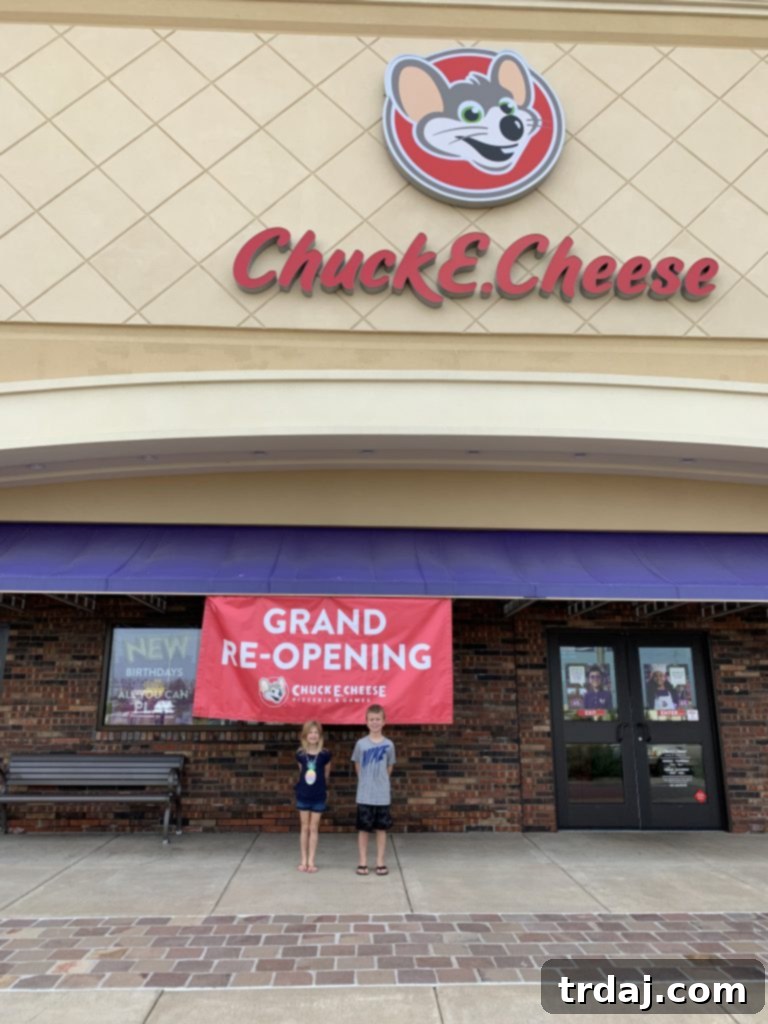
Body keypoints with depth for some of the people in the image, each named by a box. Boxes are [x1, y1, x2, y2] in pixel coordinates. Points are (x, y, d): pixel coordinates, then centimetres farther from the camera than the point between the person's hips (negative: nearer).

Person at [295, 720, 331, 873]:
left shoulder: (325, 754, -11)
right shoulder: (300, 754, -8)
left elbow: (326, 773, 5)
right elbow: (302, 771, 8)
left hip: (319, 796, -1)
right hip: (303, 794, 1)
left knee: (314, 828, 7)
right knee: (305, 828, 10)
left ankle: (311, 861, 15)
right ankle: (304, 860, 18)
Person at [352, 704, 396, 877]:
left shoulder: (389, 744, -3)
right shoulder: (361, 744, -4)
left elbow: (389, 767, 10)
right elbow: (357, 766, 9)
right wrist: (367, 780, 9)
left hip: (383, 795, 1)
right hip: (364, 795, -1)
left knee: (381, 828, 8)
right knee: (363, 829, 6)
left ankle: (380, 862, 18)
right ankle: (362, 862, 17)